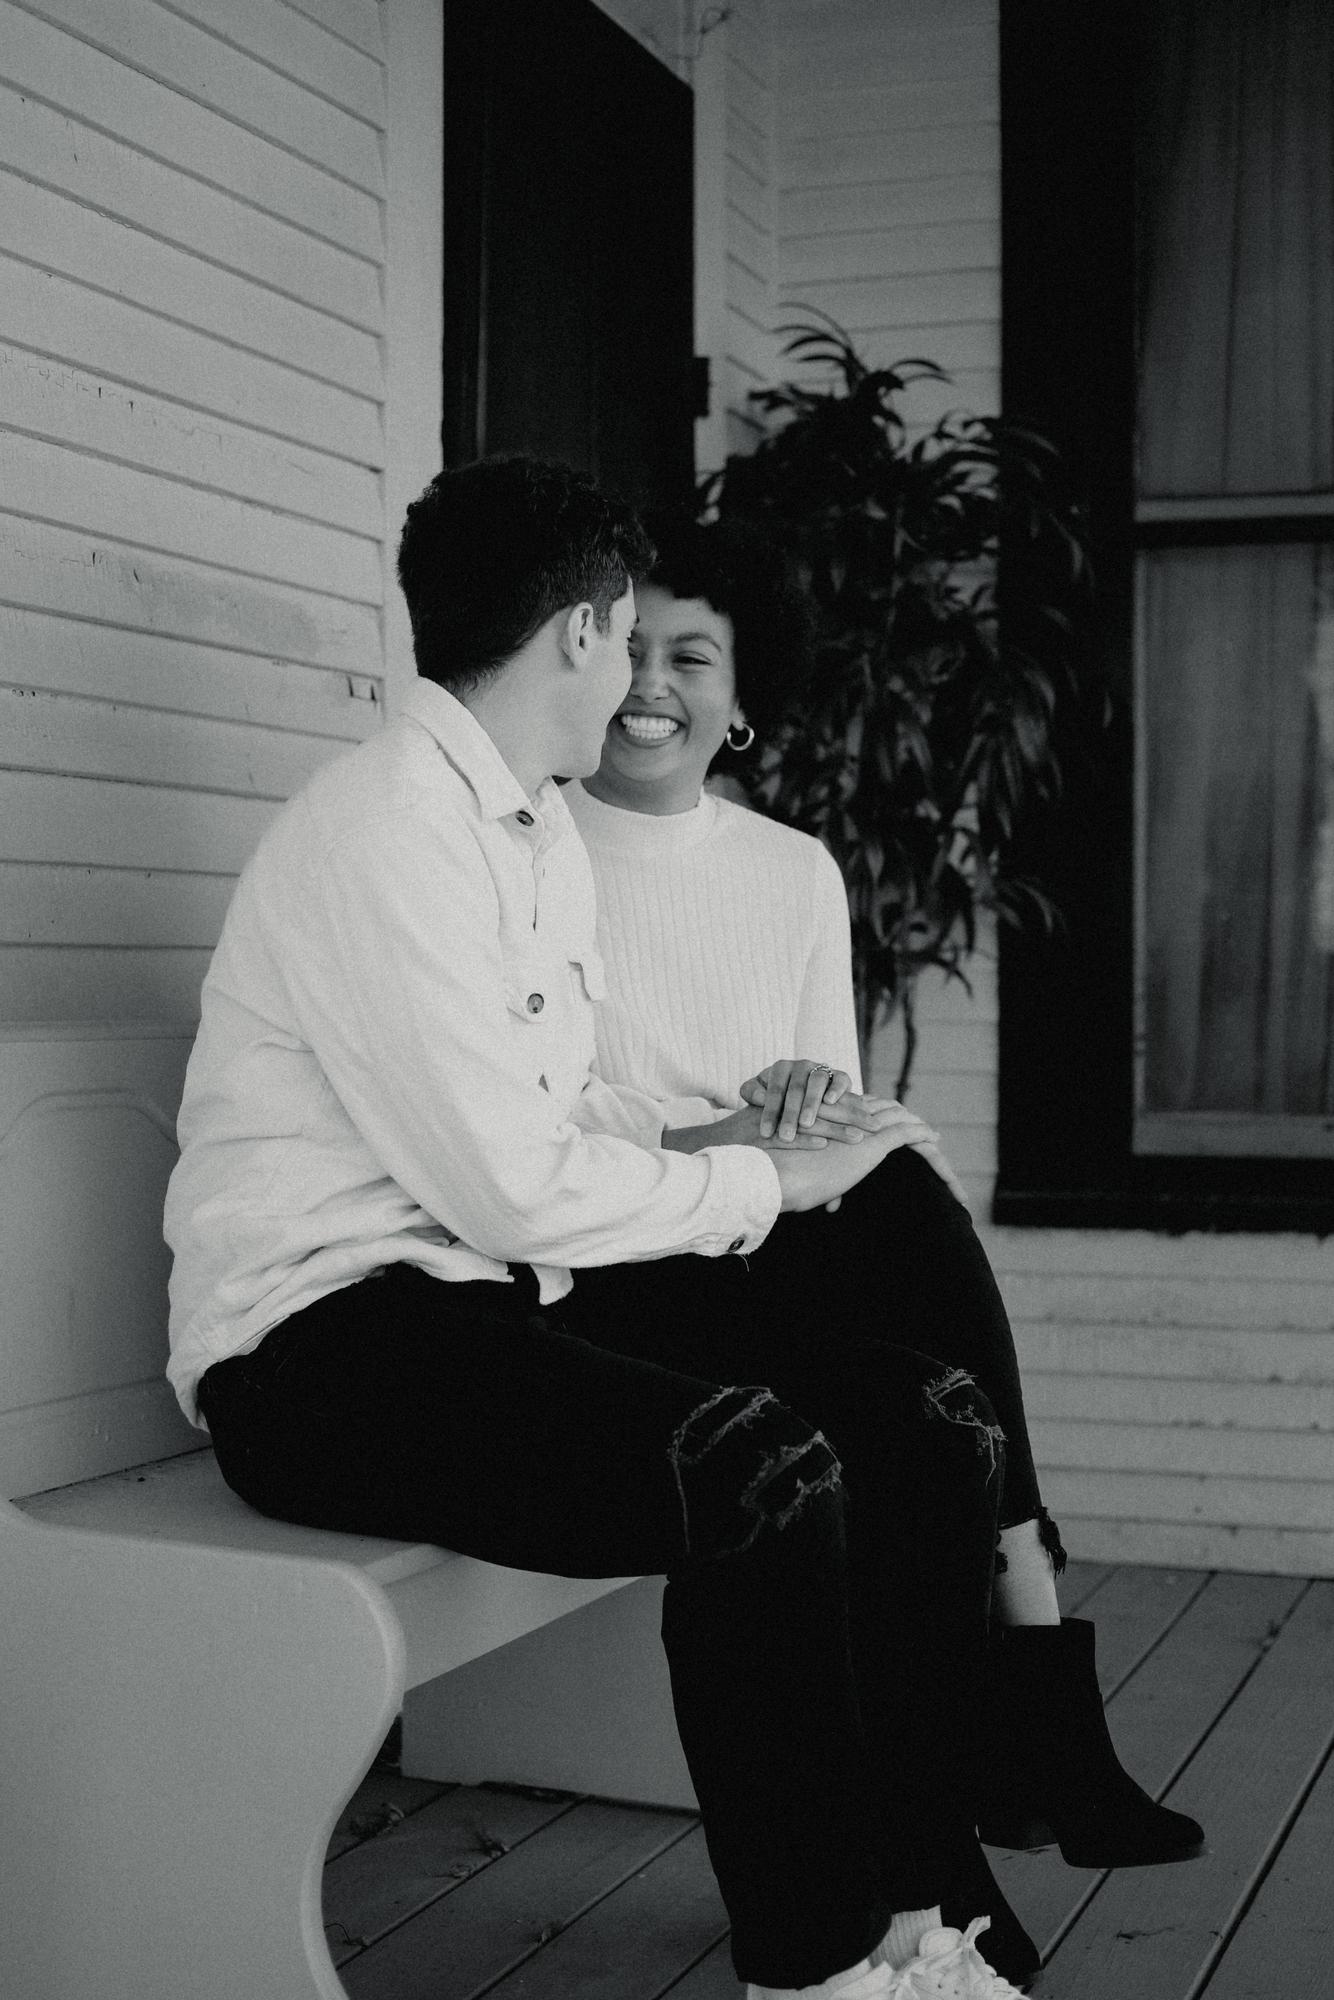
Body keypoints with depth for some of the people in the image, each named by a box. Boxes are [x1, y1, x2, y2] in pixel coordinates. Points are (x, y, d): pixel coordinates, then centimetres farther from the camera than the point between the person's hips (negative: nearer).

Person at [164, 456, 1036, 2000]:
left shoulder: (541, 831, 16)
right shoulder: (387, 831, -16)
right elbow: (516, 1190, -20)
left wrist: (710, 1143, 5)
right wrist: (761, 1180, -7)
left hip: (507, 1291, 10)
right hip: (325, 1338, -9)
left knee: (928, 1419, -7)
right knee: (757, 1469, -32)